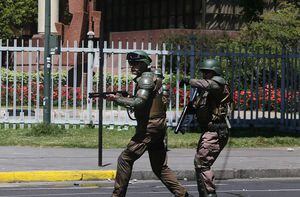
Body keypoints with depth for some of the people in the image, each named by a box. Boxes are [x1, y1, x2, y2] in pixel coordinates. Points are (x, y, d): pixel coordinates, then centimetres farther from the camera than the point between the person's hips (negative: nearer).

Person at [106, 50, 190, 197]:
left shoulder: (146, 78, -10)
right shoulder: (153, 77, 18)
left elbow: (139, 103, -23)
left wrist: (117, 99, -17)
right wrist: (121, 99, 11)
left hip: (149, 127, -10)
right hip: (159, 126, 10)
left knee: (125, 159, -5)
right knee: (160, 167, 13)